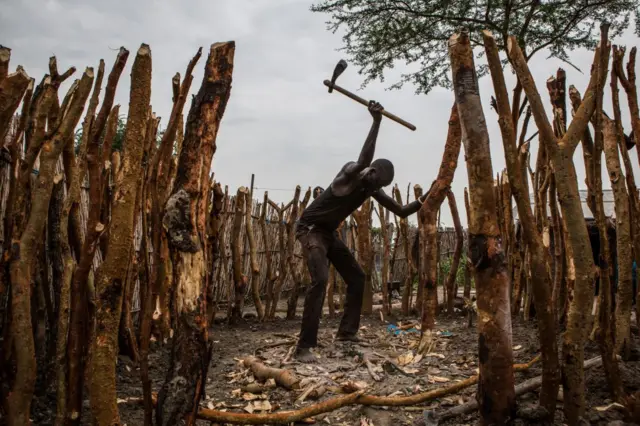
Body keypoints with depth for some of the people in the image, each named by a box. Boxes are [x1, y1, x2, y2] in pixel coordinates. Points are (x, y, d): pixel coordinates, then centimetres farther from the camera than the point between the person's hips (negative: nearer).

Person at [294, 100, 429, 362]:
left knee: (357, 277, 8)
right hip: (310, 229, -9)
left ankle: (347, 332, 18)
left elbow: (401, 212, 9)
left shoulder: (372, 190, 4)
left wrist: (423, 201, -3)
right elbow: (364, 160, -41)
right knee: (320, 280, -25)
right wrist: (376, 121, -41)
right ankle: (304, 346, -21)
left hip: (329, 233, 9)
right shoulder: (349, 173, -18)